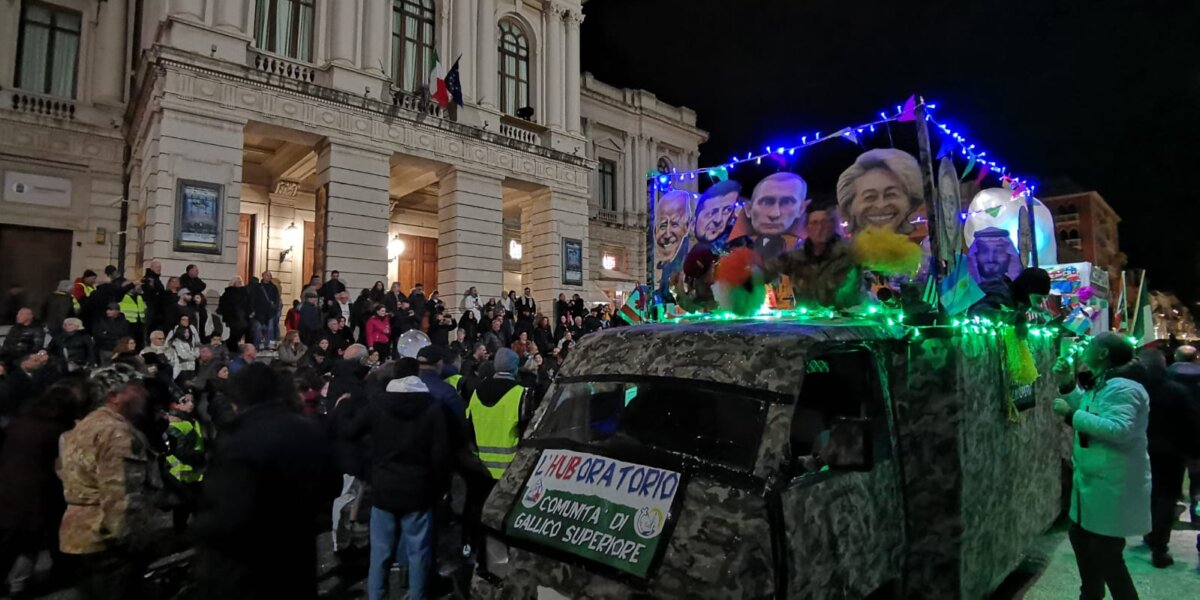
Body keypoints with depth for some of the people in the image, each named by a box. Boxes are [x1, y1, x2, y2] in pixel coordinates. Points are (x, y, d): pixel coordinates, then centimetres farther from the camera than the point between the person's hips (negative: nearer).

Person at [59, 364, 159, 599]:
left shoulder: (86, 424, 15)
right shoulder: (117, 431, -20)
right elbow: (121, 494, -25)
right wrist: (130, 539, -20)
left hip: (82, 534, 11)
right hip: (108, 539, -11)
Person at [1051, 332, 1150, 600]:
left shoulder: (1123, 389, -23)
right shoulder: (1100, 386, 8)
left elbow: (1119, 429, -34)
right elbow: (1089, 414, 17)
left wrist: (1071, 414, -30)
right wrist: (1067, 385, 6)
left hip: (1113, 488, -11)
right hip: (1093, 483, 11)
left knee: (1105, 553, 0)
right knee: (1081, 538, 23)